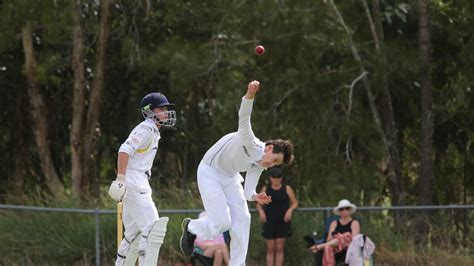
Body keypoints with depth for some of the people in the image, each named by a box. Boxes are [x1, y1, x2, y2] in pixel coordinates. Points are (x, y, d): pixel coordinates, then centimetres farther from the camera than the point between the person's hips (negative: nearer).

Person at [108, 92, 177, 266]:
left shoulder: (153, 131, 20)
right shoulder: (146, 129, -11)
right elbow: (125, 151, -22)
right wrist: (120, 180, -27)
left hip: (139, 185, 10)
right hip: (133, 184, -10)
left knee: (134, 234, 14)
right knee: (153, 229, -15)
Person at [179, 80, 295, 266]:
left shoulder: (259, 166, -5)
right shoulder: (250, 144, -28)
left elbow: (247, 191, 1)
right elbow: (244, 118, -45)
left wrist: (255, 197, -24)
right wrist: (250, 95, -63)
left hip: (229, 177, 8)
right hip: (210, 173, -8)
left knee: (242, 218, -4)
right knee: (222, 222, -13)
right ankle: (191, 227, 18)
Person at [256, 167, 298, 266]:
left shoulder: (287, 189, 6)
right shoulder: (265, 189, 9)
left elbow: (295, 203, 7)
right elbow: (259, 204, 12)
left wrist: (290, 210, -12)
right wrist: (261, 211, -9)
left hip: (283, 222, -1)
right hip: (269, 222, 1)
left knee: (280, 248, -3)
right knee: (270, 249, -2)